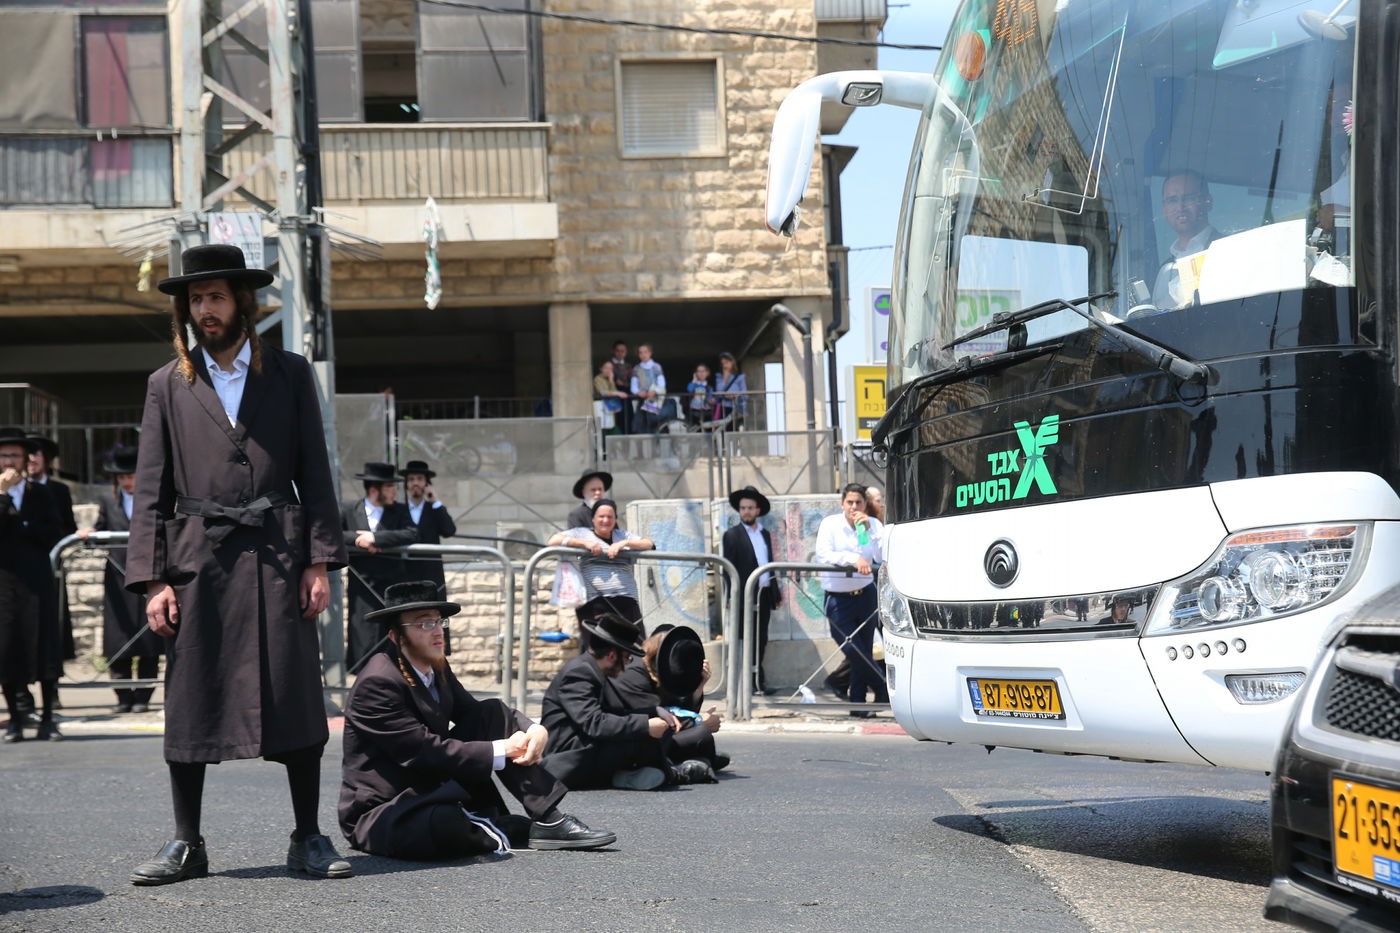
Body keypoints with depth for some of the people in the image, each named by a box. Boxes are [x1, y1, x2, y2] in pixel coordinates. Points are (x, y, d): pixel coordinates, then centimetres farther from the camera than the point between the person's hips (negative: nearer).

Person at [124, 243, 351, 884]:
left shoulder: (290, 374, 11)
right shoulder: (168, 385, 12)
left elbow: (315, 474, 8)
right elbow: (151, 490, 8)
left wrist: (320, 561, -2)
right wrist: (152, 579, -2)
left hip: (277, 556, -1)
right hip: (198, 559, 1)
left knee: (296, 697, -2)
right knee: (189, 701, 2)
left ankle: (308, 840, 7)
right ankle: (186, 844, 13)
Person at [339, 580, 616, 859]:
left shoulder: (437, 669, 7)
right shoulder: (378, 682, -21)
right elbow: (424, 752, -25)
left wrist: (534, 729, -12)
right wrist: (501, 751, -20)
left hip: (435, 792, 9)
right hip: (382, 813, -9)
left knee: (493, 713, 0)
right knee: (445, 824, -42)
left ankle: (548, 819, -7)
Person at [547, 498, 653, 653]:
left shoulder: (623, 535, 24)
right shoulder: (582, 533, 15)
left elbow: (648, 544, 12)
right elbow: (553, 541, 3)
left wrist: (624, 543, -5)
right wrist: (584, 543, -7)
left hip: (626, 600, 3)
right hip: (594, 603, -3)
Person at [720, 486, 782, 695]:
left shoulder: (765, 534, 16)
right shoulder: (732, 535, -2)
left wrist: (776, 592, 15)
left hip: (764, 594, 6)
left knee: (761, 640, 8)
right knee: (750, 640, -3)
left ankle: (755, 681, 14)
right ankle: (757, 681, 0)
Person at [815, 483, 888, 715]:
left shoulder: (873, 524, 3)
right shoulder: (830, 524, -4)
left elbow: (883, 556, -10)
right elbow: (823, 555, -18)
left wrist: (868, 529, -18)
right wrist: (854, 559, -28)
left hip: (865, 594, 3)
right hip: (838, 598, -3)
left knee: (864, 651, 5)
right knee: (851, 649, -12)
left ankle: (858, 703, 14)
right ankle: (884, 688, 6)